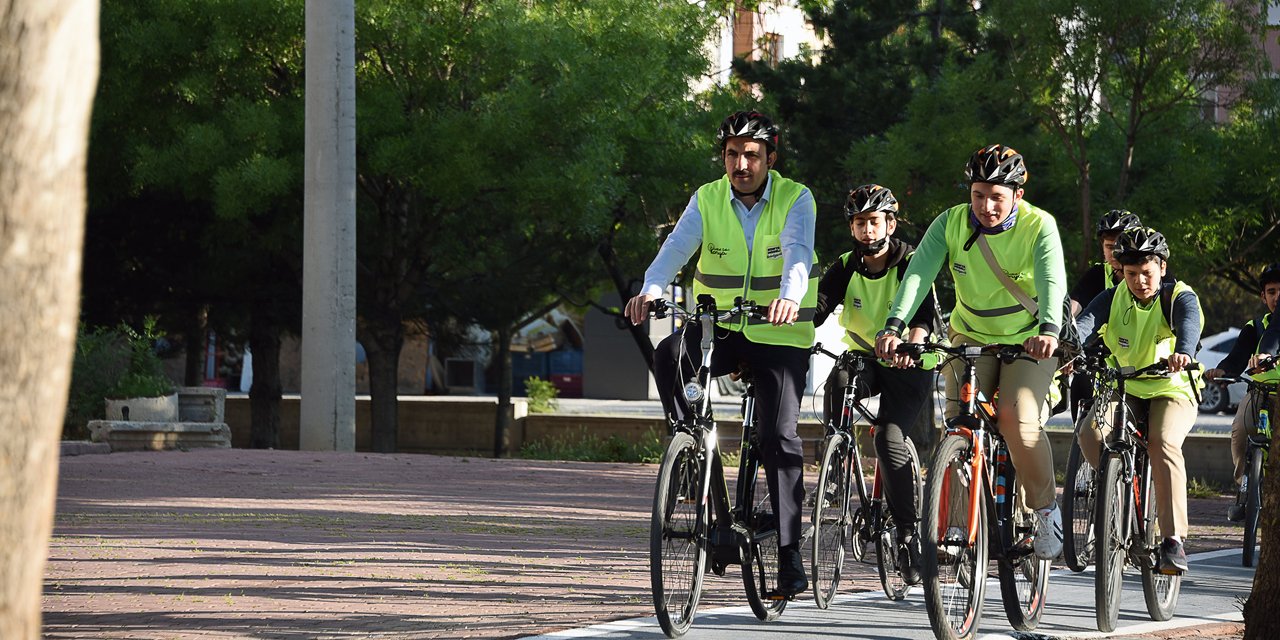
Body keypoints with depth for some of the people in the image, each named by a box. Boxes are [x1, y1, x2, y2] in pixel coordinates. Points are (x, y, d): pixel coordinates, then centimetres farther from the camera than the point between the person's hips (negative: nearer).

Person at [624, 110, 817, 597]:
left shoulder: (795, 200, -8)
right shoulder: (707, 200, 0)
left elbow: (798, 255, -26)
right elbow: (676, 249, -16)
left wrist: (790, 297, -48)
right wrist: (650, 291, -37)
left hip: (778, 335, -2)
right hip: (720, 328, 2)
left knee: (780, 437, -13)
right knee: (670, 354, -30)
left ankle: (789, 552, -8)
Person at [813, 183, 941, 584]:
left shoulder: (911, 264, -10)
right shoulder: (845, 269, 0)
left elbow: (924, 312, -28)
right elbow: (816, 308, -14)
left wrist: (912, 344, -50)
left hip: (909, 367, -3)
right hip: (864, 358, 3)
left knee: (890, 439, -24)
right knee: (838, 381, -34)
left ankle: (909, 530, -10)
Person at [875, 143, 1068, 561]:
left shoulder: (1039, 226, -18)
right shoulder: (952, 223, -12)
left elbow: (1052, 281, -33)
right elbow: (919, 273, -24)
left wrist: (1049, 330, -53)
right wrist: (894, 326, -41)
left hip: (1029, 342, -3)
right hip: (971, 338, 3)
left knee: (1017, 418, -24)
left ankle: (1045, 508, -3)